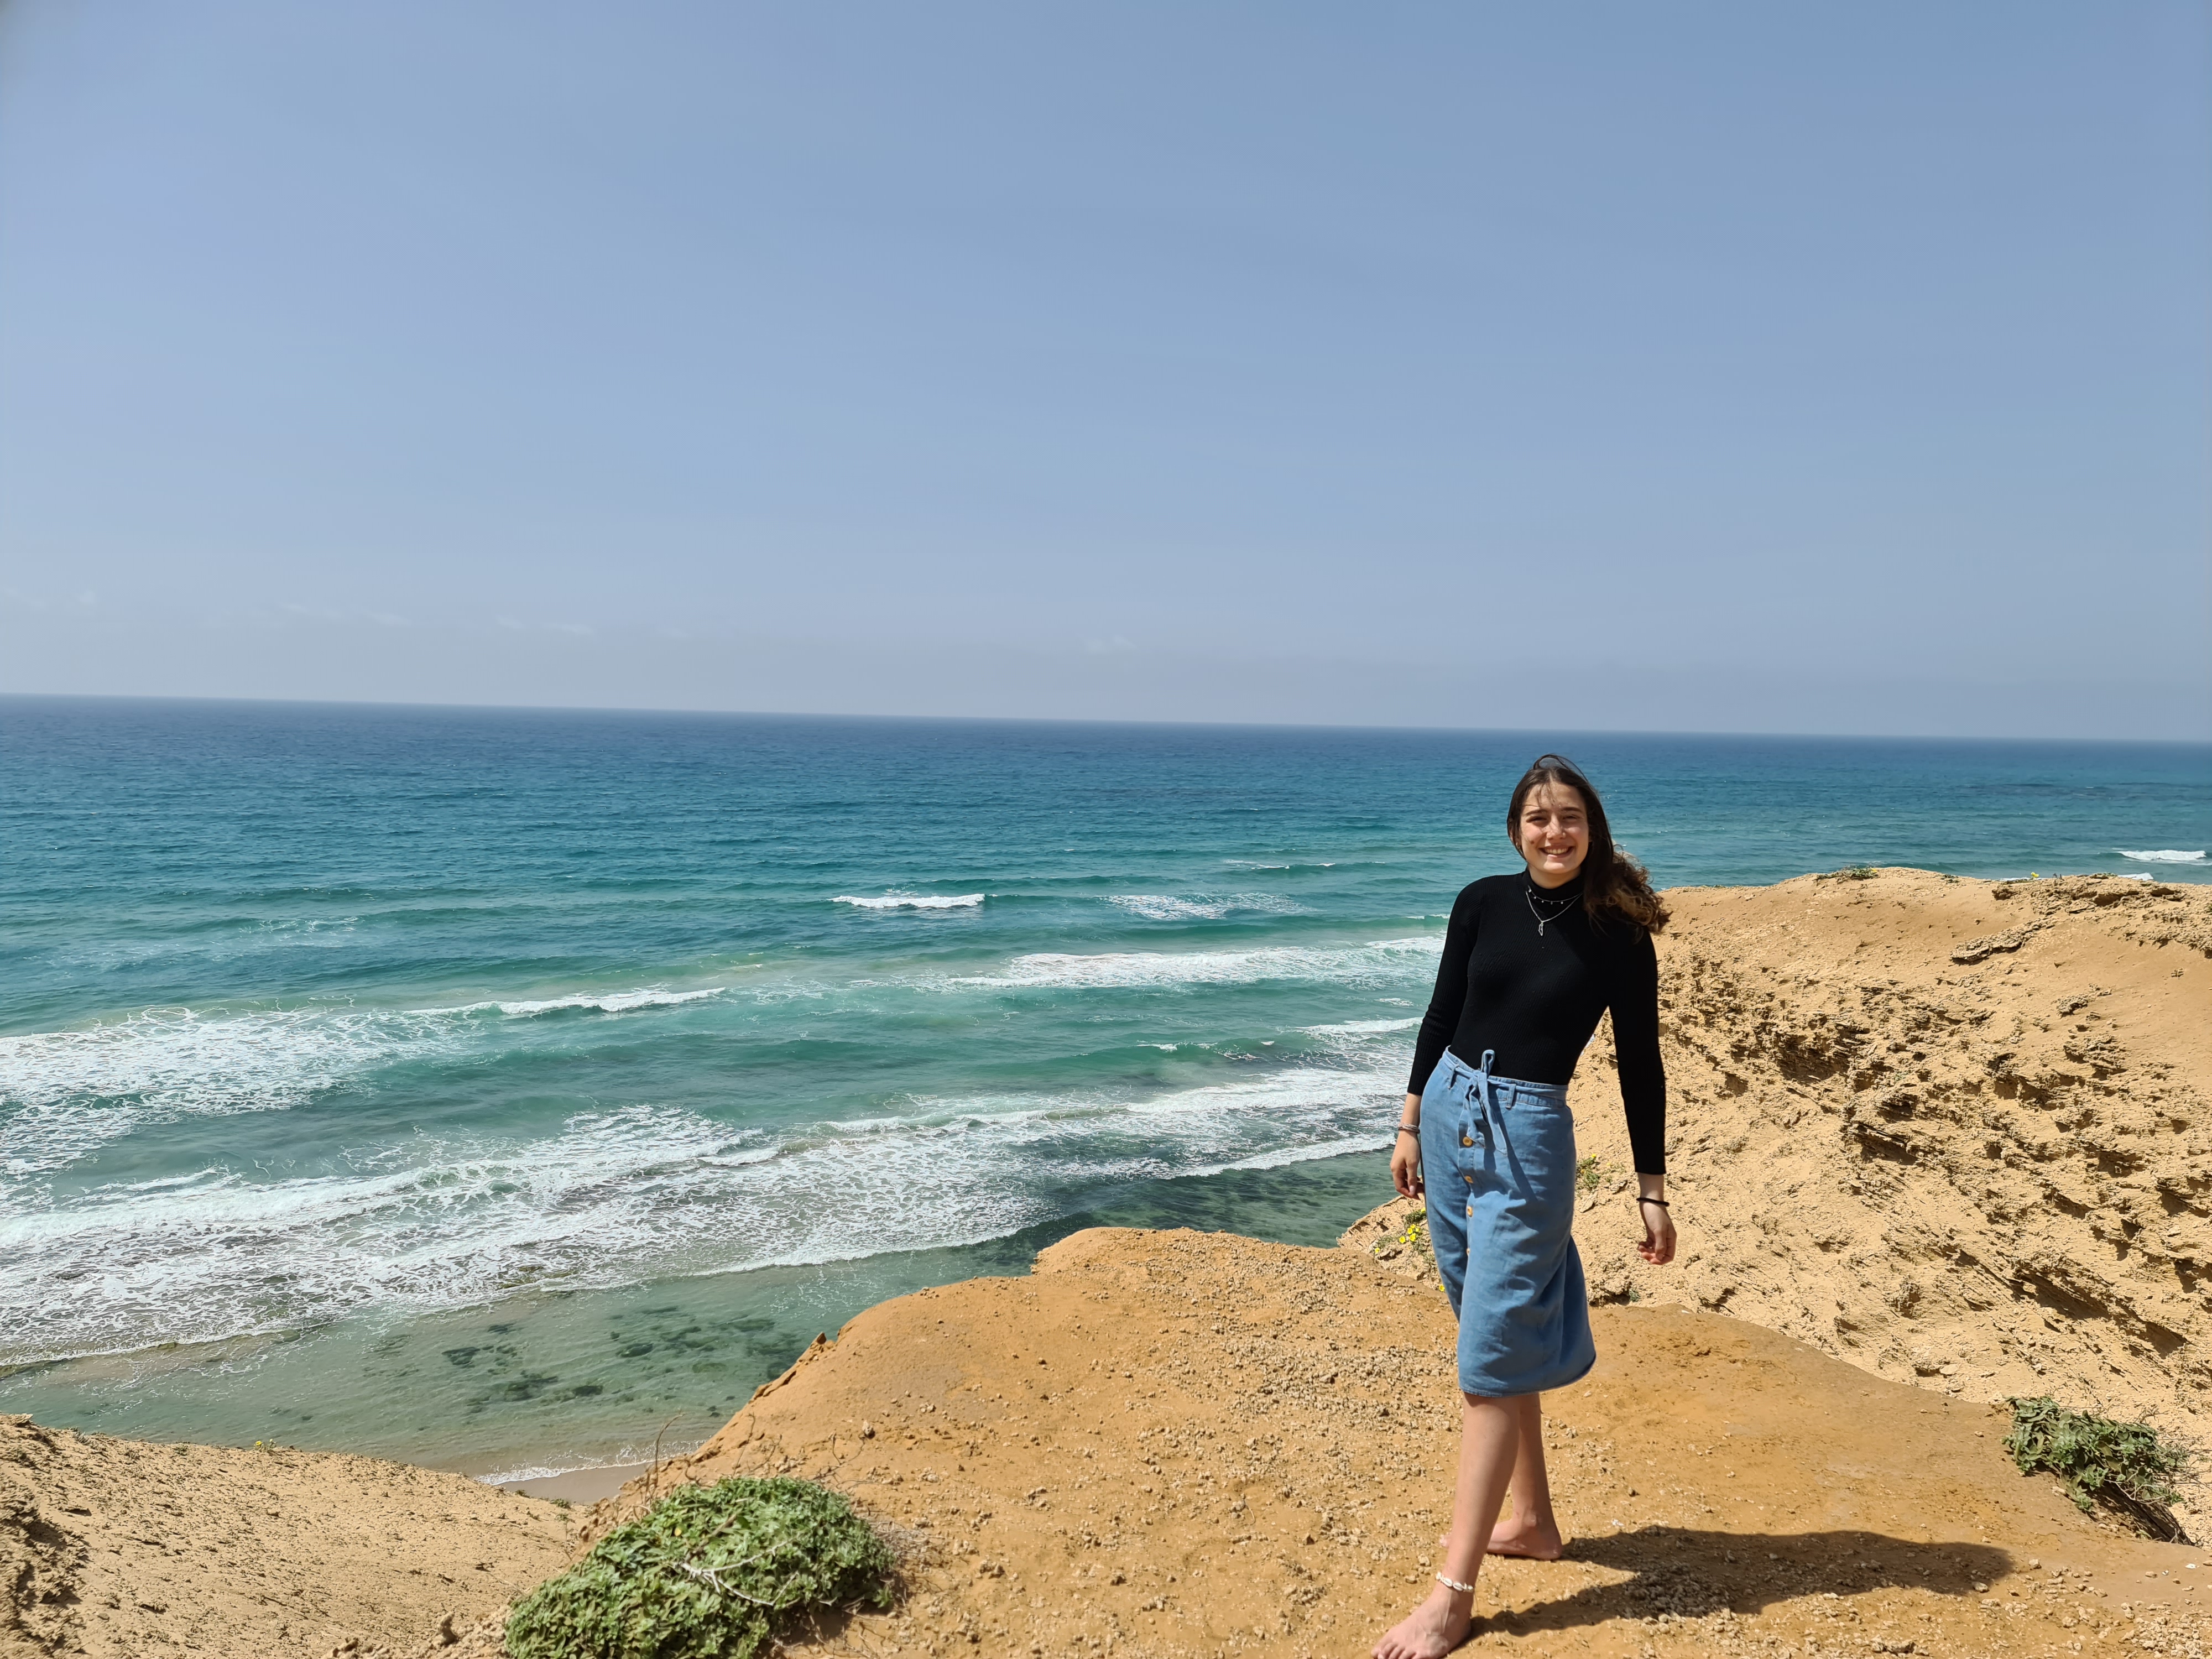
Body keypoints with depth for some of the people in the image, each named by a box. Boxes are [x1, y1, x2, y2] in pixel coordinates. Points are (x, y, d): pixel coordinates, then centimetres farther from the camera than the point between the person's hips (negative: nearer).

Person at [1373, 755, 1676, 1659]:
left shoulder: (1619, 936, -7)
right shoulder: (1483, 903, 1)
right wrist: (1411, 1124, 11)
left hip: (1527, 1138, -5)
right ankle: (1532, 1519, 32)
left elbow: (1640, 1066, -2)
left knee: (1491, 1360, -5)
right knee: (1500, 1338, 16)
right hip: (1449, 1116, 5)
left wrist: (1652, 1192, 0)